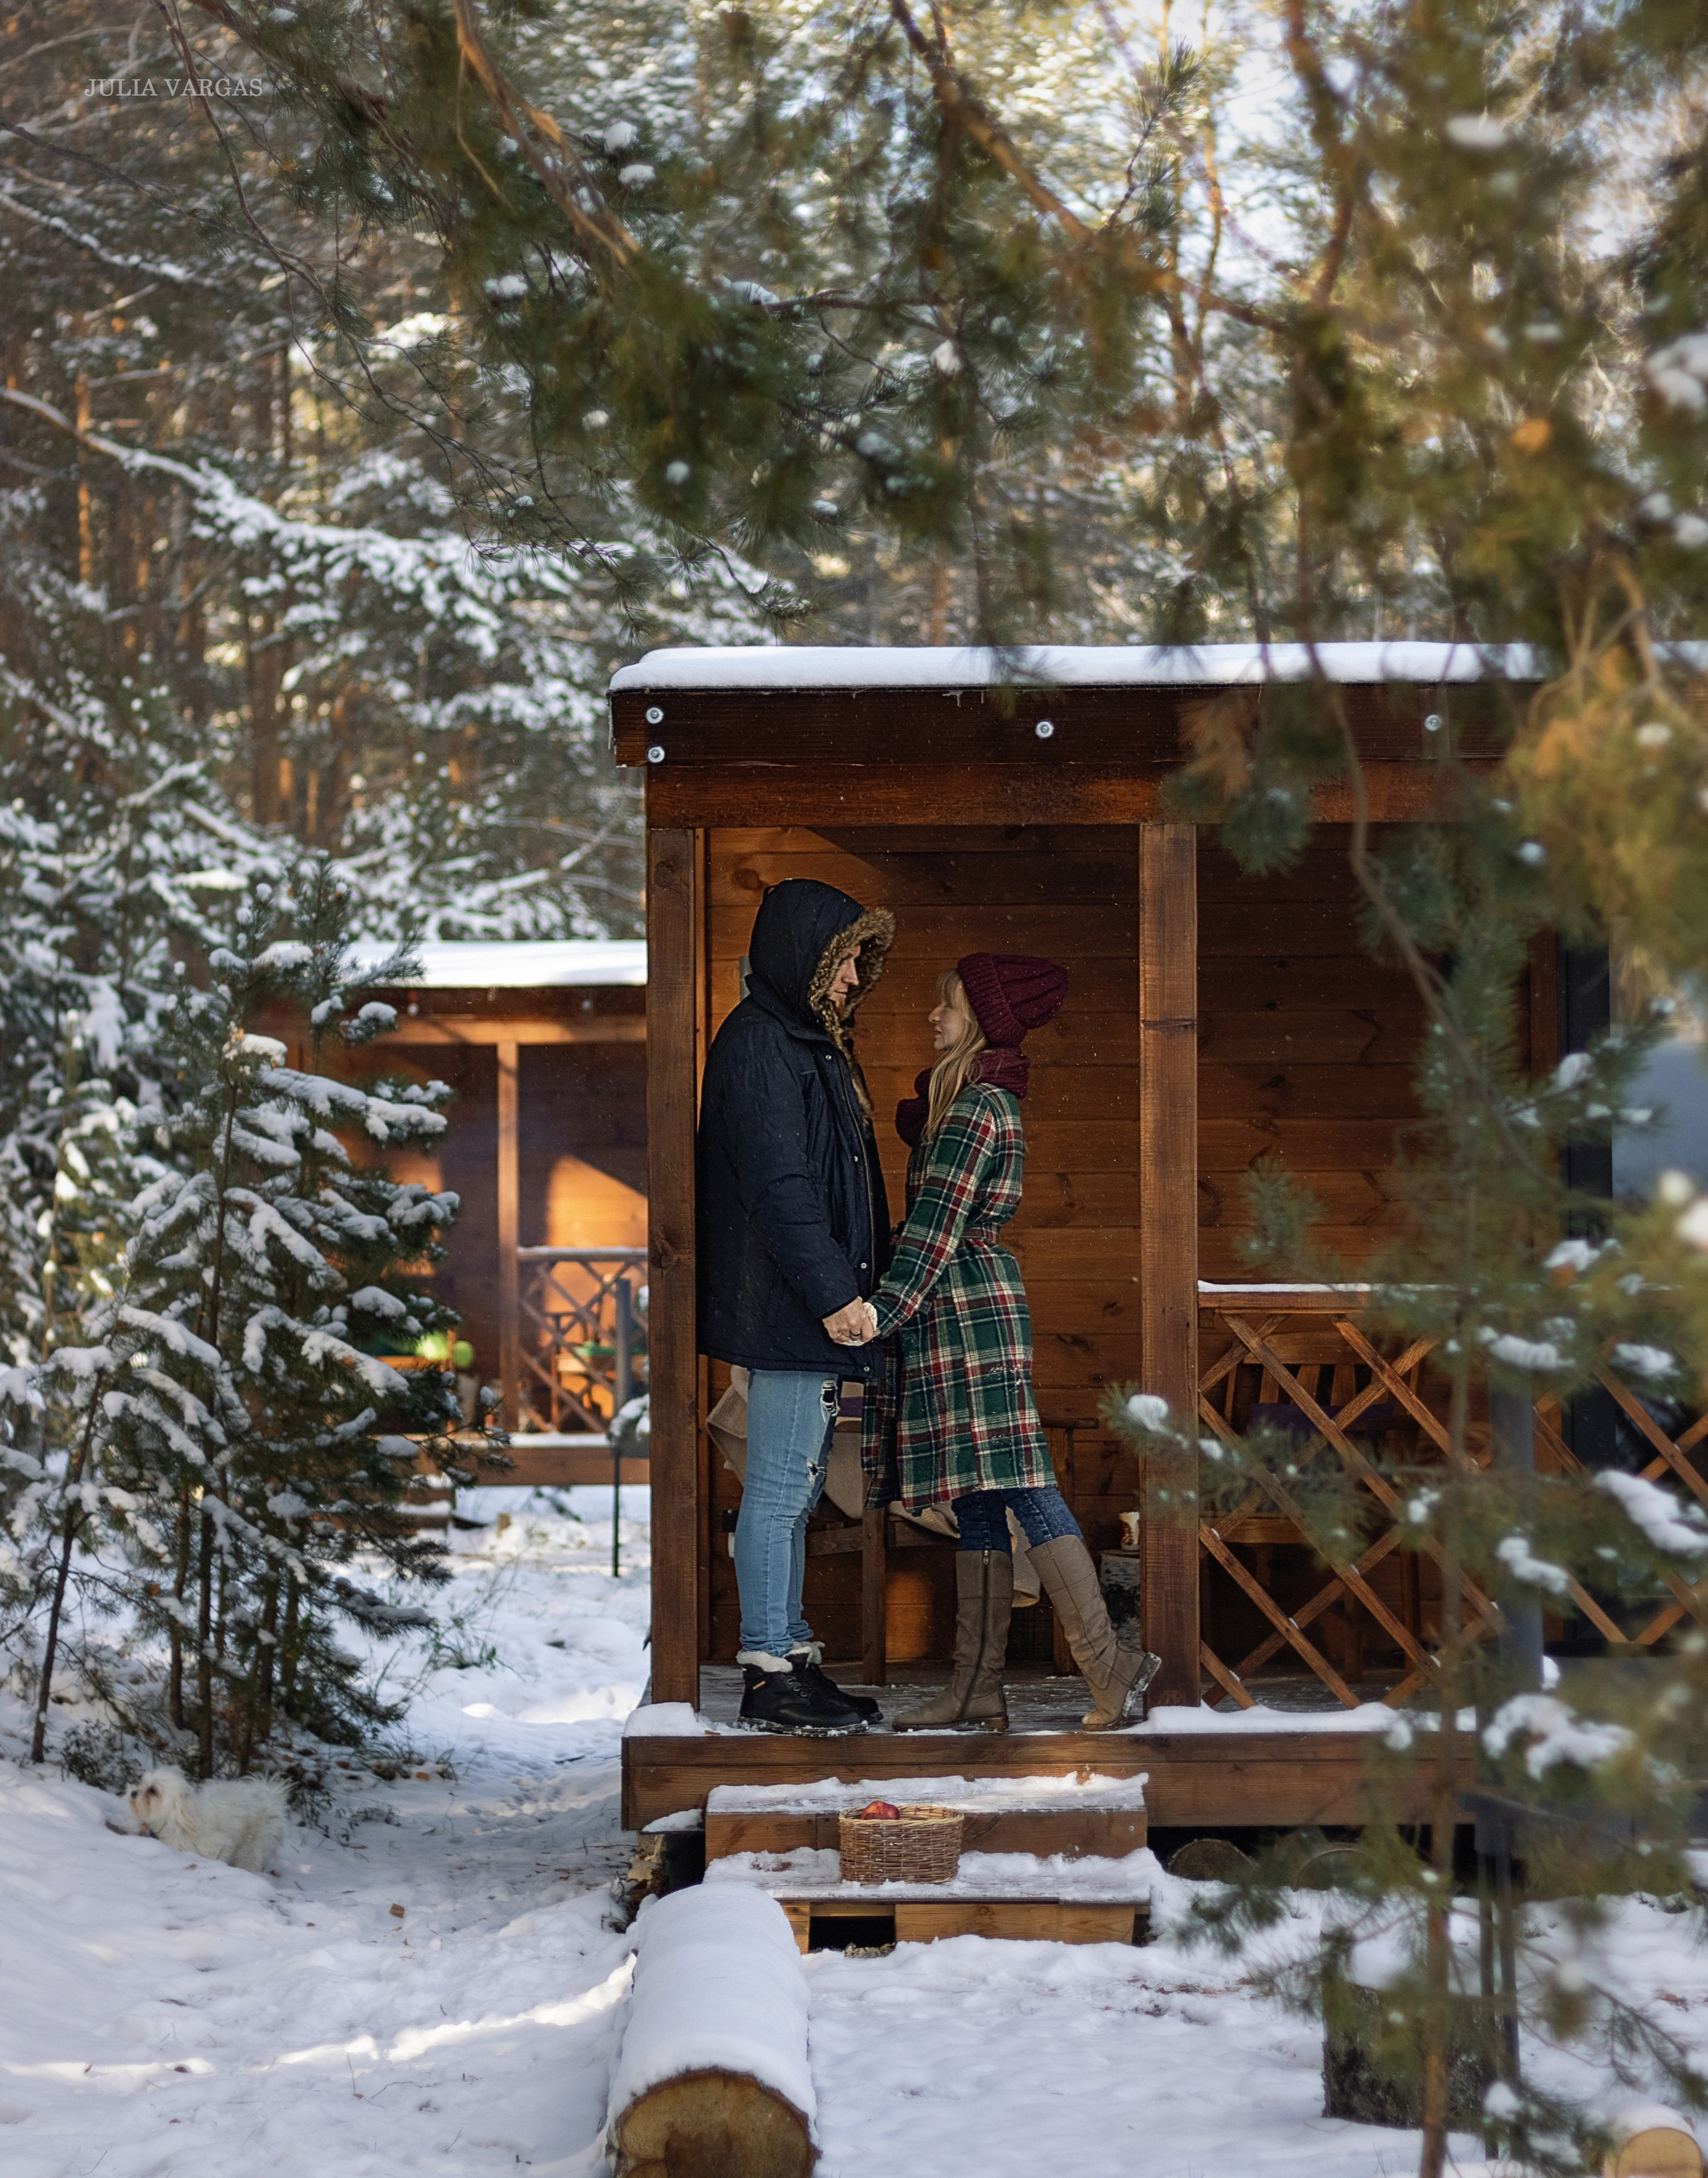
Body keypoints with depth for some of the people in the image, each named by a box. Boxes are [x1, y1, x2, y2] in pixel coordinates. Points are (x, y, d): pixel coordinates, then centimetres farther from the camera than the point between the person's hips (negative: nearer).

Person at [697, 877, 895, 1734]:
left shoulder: (809, 1042, 18)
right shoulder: (757, 1046, -14)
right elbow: (778, 1185, -21)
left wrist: (852, 1289, 17)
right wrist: (832, 1293, -20)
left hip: (822, 1303, 10)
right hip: (785, 1309, -10)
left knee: (795, 1486, 13)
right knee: (780, 1487, -6)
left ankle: (790, 1657, 19)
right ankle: (769, 1673, -2)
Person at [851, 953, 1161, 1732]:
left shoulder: (972, 1107, -12)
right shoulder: (992, 1099, 17)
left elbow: (936, 1225, -18)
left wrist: (884, 1309, -20)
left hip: (968, 1307, -10)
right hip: (968, 1304, 10)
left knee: (1017, 1488, -13)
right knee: (978, 1500, 7)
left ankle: (1108, 1661, -16)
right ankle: (977, 1687, 8)